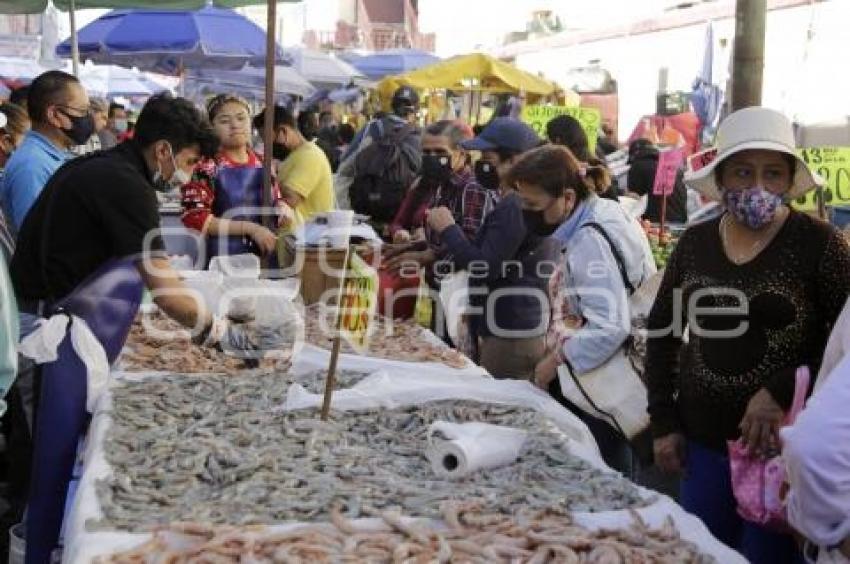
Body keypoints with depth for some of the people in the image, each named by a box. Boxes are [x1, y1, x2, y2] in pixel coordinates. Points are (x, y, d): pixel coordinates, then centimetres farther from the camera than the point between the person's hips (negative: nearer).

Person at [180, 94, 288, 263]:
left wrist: (282, 208, -3)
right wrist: (249, 228, -18)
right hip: (221, 262, -5)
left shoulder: (263, 164, 6)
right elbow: (194, 218, -14)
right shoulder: (205, 166, -8)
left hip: (263, 260, 5)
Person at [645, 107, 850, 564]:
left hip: (783, 446, -4)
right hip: (702, 442, 4)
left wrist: (783, 391, -19)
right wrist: (663, 422, 7)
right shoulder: (695, 242, 2)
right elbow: (662, 332, 11)